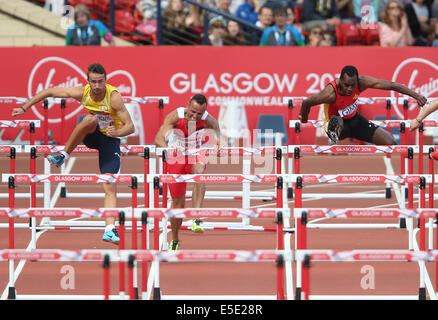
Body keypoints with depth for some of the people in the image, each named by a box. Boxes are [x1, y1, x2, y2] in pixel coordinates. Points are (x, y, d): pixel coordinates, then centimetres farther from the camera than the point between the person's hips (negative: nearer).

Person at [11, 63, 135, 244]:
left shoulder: (113, 97, -26)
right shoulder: (82, 93, -18)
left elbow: (130, 127, -26)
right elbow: (49, 92, -6)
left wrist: (116, 132, -47)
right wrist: (24, 108, -5)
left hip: (110, 139, -2)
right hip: (91, 135, 2)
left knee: (110, 187, -15)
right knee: (90, 119, -34)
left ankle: (109, 230, -20)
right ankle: (63, 155, -19)